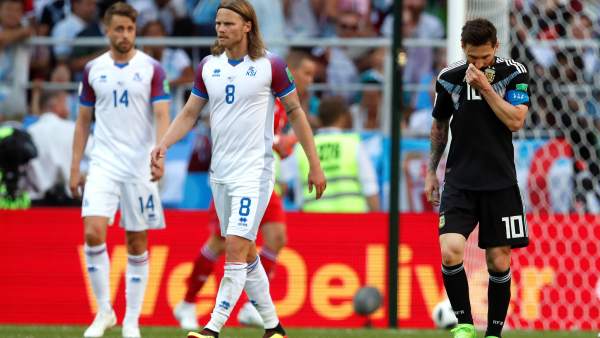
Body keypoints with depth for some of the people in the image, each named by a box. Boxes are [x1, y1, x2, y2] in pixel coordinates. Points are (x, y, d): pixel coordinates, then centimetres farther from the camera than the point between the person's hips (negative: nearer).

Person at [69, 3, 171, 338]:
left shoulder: (152, 69, -2)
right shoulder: (93, 70, 7)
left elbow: (163, 117, -9)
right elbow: (84, 121, 13)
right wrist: (75, 167, 8)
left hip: (140, 167, -1)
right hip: (103, 165, 2)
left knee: (137, 243, 2)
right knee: (94, 232, -15)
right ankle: (104, 310, -2)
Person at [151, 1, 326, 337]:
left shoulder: (271, 65, -6)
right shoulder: (208, 66, 7)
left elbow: (296, 112, 0)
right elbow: (189, 114, 13)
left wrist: (315, 165, 0)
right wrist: (163, 145, -4)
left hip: (254, 171, -6)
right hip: (221, 172, 6)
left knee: (236, 247, -16)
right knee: (245, 253, 11)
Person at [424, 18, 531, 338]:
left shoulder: (514, 73, -3)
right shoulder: (449, 78, 1)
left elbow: (515, 121, -13)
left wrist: (485, 88, -18)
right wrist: (431, 171, 18)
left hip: (500, 183, 0)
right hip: (459, 181, 0)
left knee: (499, 261, 0)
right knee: (450, 251, -19)